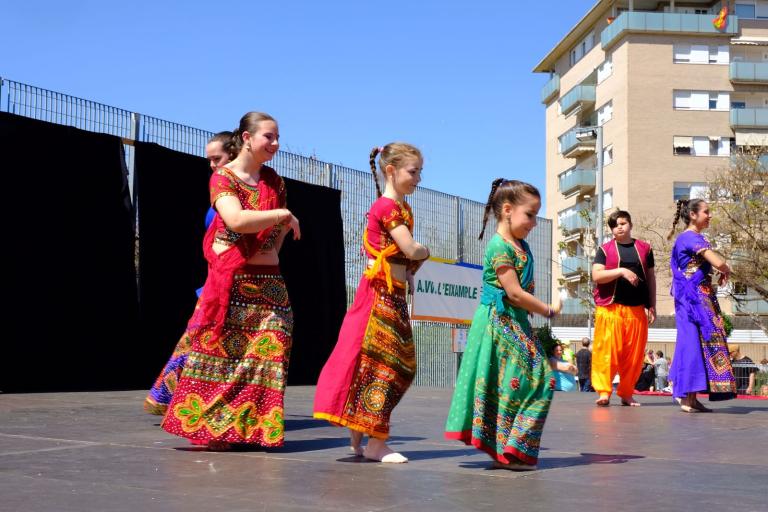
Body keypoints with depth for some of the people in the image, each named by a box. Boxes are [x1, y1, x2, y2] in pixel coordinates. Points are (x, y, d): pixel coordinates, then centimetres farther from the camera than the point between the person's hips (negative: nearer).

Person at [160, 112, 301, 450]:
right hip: (230, 281, -5)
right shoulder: (223, 177, -4)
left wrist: (270, 254, 9)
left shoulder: (273, 181, 14)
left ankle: (255, 428, 5)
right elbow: (237, 220, -21)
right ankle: (208, 425, 5)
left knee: (267, 353, -1)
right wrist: (284, 214, -14)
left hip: (268, 283, 5)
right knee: (220, 353, -4)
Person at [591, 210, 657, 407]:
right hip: (610, 308, -3)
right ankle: (604, 392, -9)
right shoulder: (605, 249, 4)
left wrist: (652, 305, 11)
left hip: (637, 309, 3)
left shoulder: (644, 248, 13)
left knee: (634, 354, 3)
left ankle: (626, 394, 12)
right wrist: (621, 271, -18)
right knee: (607, 350, -10)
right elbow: (596, 276, -7)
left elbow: (651, 278, 17)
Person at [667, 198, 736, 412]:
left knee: (693, 342, 8)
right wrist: (726, 272, 0)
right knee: (695, 341, -9)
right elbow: (719, 262, -21)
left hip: (700, 297, 10)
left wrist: (723, 270, 8)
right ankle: (689, 399, -9)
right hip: (695, 297, -10)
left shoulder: (687, 238, 19)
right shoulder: (692, 238, -12)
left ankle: (687, 396, 9)